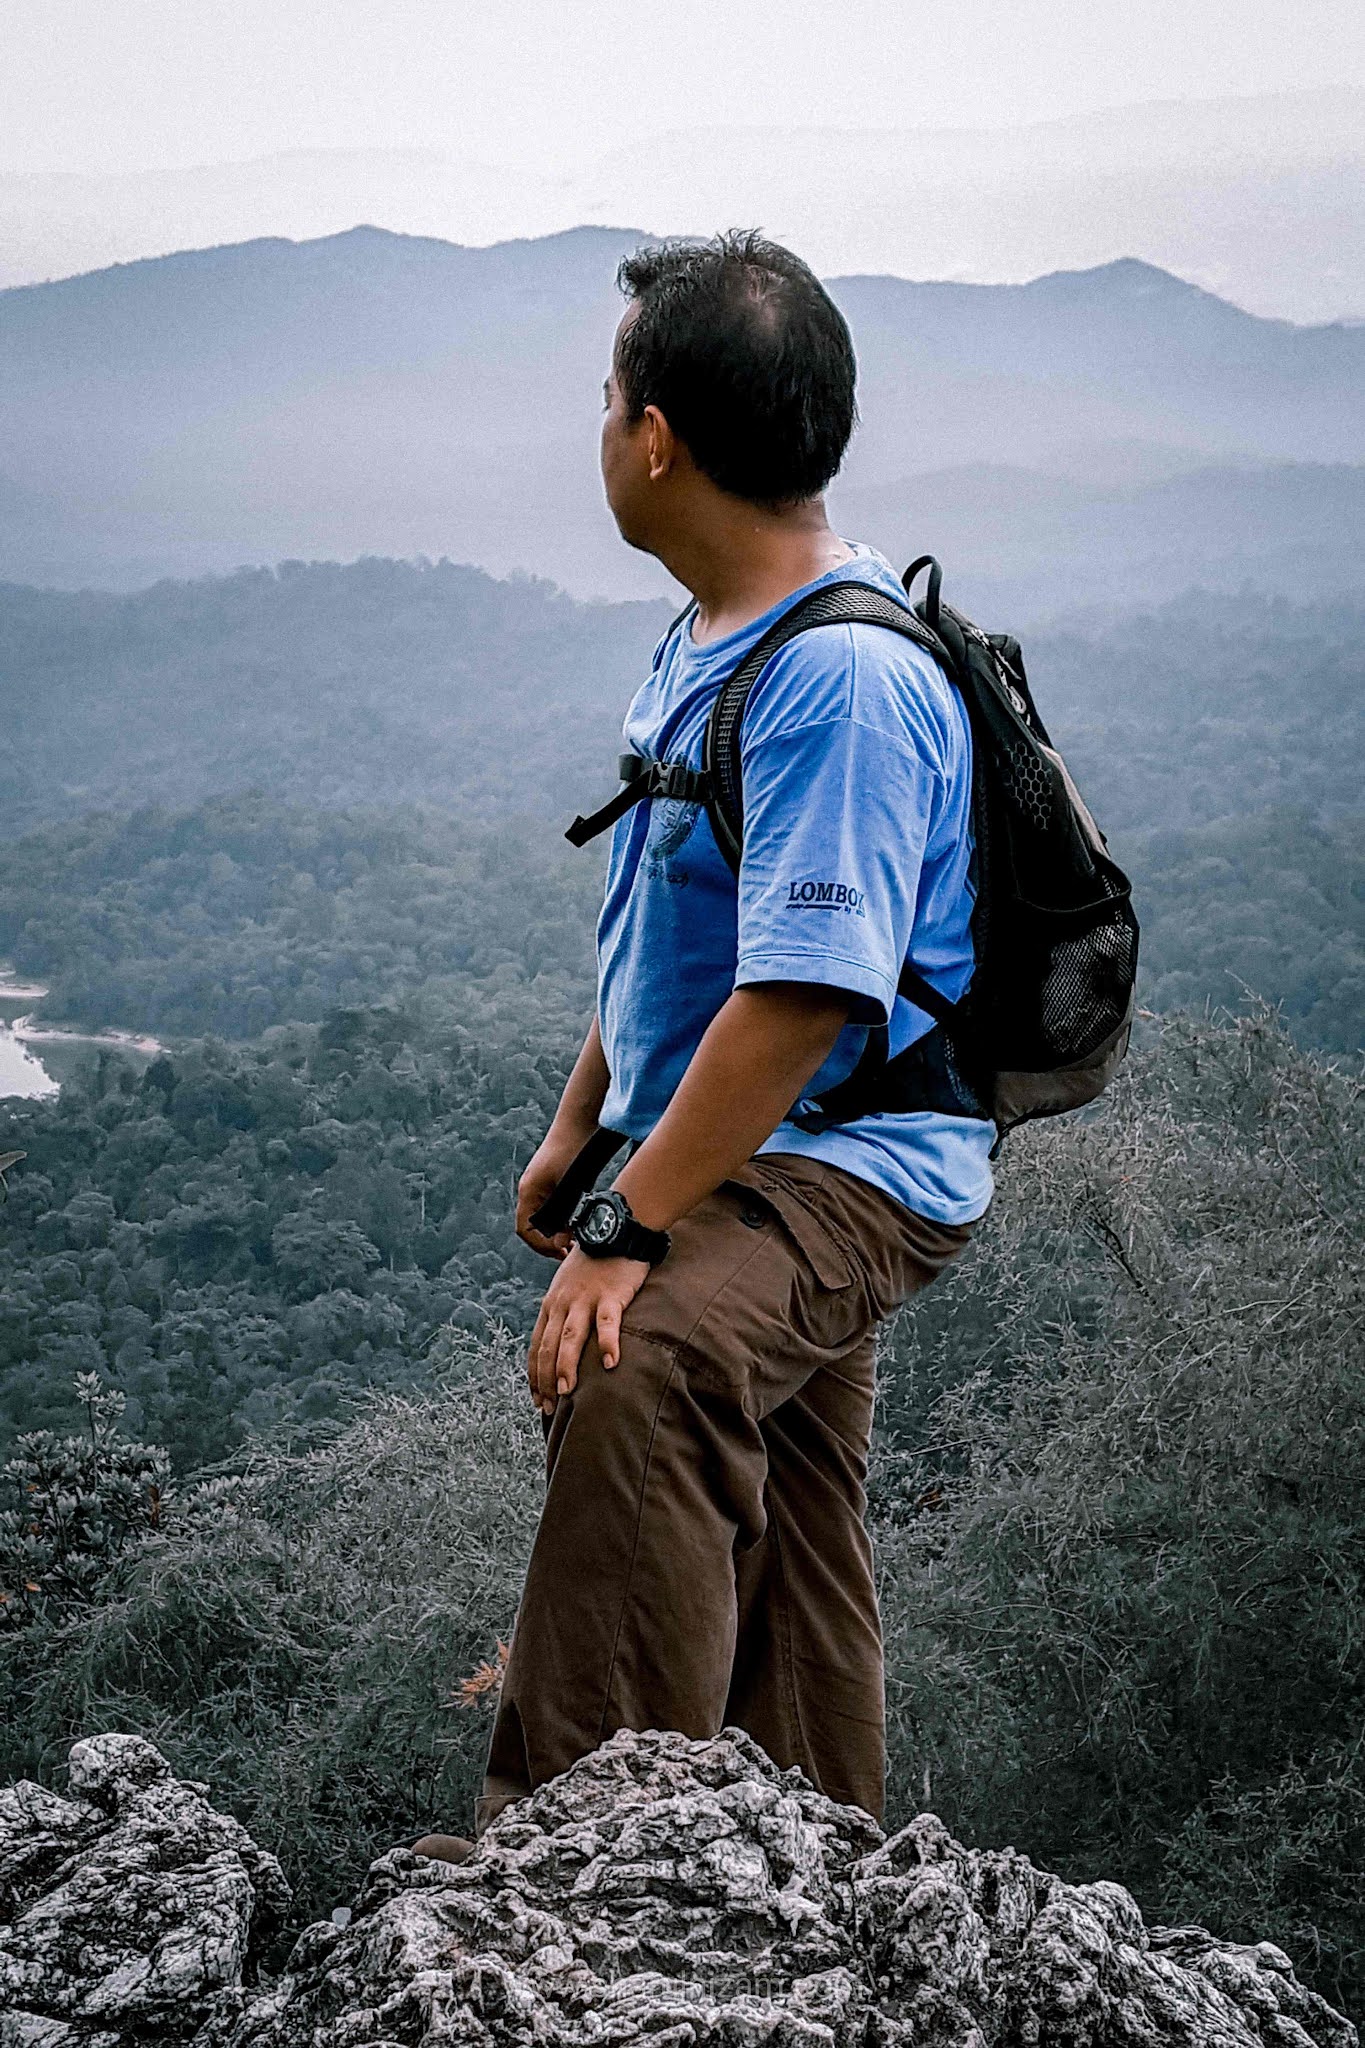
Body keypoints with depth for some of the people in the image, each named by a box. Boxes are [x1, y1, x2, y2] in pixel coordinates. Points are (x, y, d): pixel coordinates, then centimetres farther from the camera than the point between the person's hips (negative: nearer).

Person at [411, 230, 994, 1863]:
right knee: (773, 1542, 21)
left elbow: (802, 996, -31)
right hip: (745, 1162, 11)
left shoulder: (847, 679, -24)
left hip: (847, 1169, -11)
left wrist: (629, 1232, -29)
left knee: (638, 1376, -37)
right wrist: (577, 1128, 24)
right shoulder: (713, 640, 9)